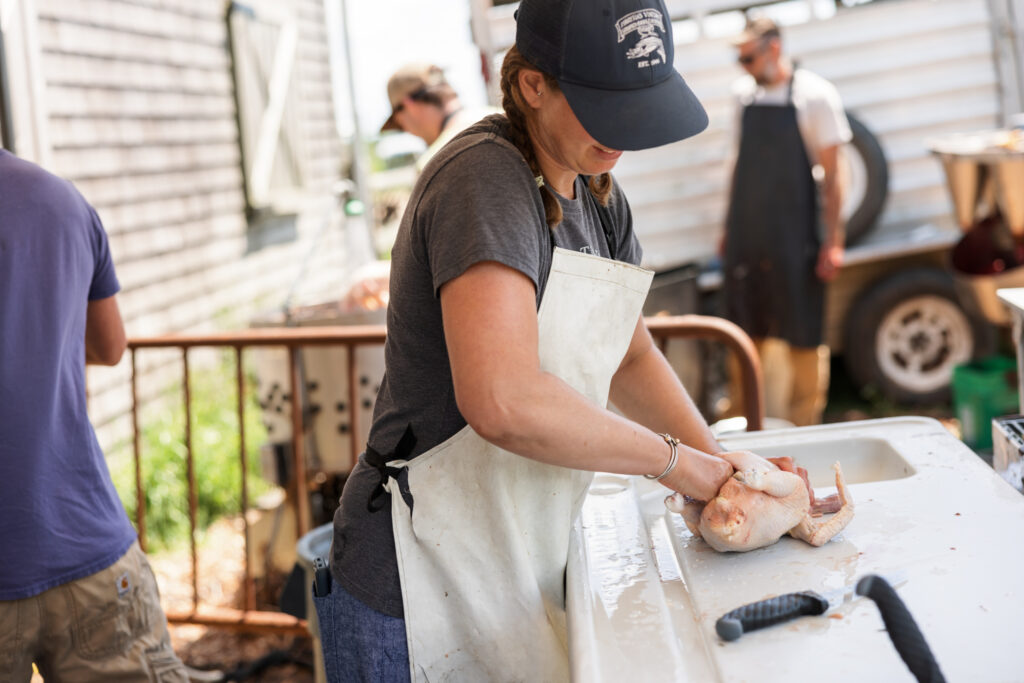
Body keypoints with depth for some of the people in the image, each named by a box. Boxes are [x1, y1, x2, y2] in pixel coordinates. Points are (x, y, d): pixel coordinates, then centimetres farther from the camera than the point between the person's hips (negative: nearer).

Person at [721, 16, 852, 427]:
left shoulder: (815, 95, -7)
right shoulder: (744, 93, 8)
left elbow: (832, 174, -7)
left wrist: (833, 239, -11)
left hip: (793, 238, -5)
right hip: (745, 235, 5)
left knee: (802, 337, 3)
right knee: (745, 332, 12)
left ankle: (803, 428, 15)